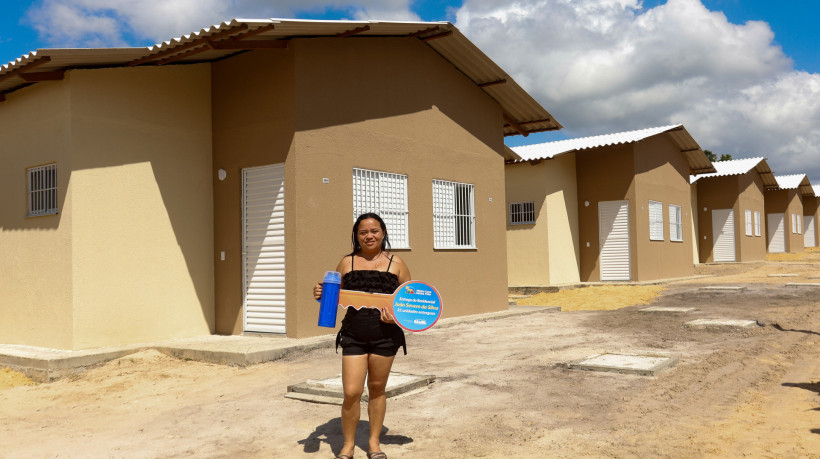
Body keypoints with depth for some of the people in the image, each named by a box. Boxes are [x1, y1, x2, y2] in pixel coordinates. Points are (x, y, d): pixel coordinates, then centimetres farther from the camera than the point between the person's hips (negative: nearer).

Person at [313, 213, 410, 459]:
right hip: (353, 336, 0)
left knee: (377, 389, 12)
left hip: (385, 335, 0)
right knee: (351, 392, -5)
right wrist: (321, 294, -8)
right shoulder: (347, 262, 6)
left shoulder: (395, 263, 4)